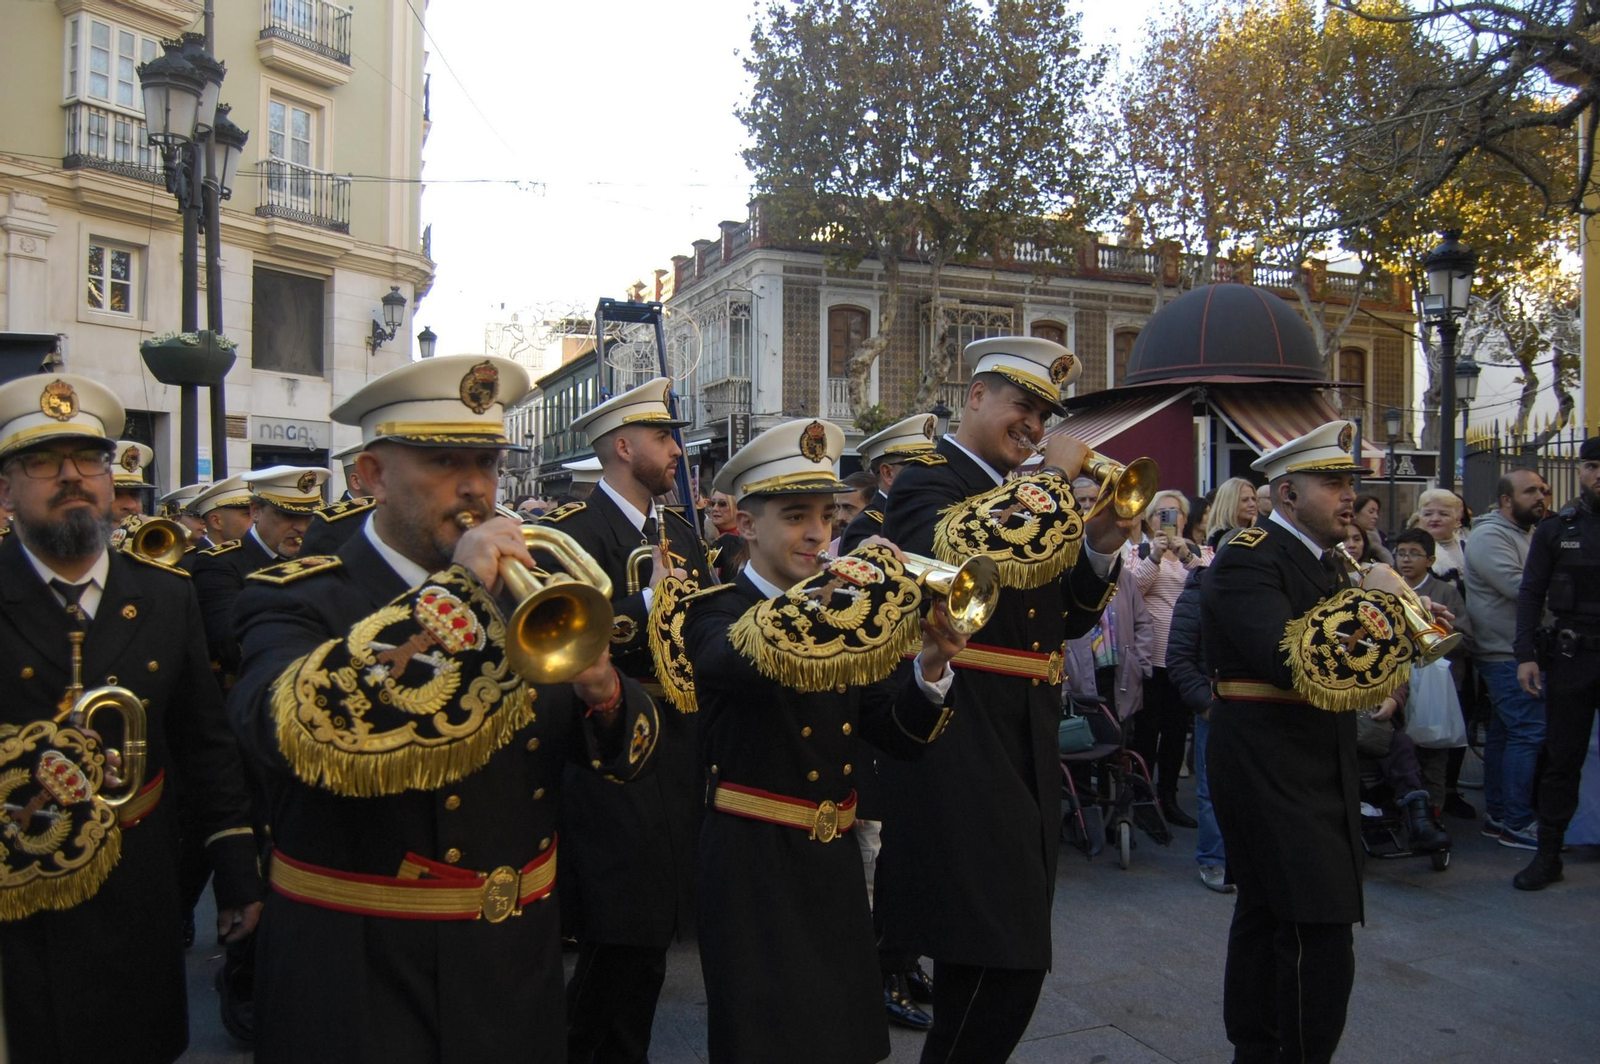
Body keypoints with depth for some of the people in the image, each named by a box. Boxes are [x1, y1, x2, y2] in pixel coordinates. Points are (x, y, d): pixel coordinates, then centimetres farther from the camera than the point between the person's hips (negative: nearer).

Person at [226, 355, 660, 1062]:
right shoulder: (294, 599, -10)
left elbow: (628, 759, 4)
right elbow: (294, 735, -32)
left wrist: (602, 692, -19)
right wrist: (455, 592, -30)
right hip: (360, 988, -4)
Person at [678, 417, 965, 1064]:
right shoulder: (714, 611, -9)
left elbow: (899, 736, 0)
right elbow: (760, 659, -35)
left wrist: (929, 670, -19)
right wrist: (857, 576, -42)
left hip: (834, 863, 6)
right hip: (754, 867, -6)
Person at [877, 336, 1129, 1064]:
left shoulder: (1027, 493, 17)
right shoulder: (929, 480, -7)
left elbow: (1064, 620, 17)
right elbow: (971, 551, -31)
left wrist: (1099, 548, 1)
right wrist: (1055, 478, -19)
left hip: (1024, 747, 9)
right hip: (959, 745, -8)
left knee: (985, 959, 18)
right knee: (1004, 964, -9)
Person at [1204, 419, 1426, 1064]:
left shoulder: (1332, 562, 13)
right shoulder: (1247, 559, -16)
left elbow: (1344, 665, 18)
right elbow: (1293, 660, -31)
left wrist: (1405, 626, 1)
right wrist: (1374, 600, -21)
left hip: (1318, 770, 10)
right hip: (1269, 769, -10)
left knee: (1267, 919, 19)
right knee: (1319, 940, -12)